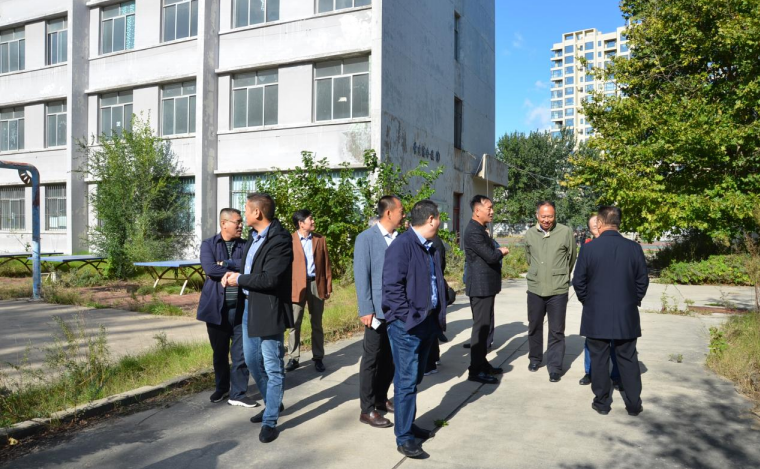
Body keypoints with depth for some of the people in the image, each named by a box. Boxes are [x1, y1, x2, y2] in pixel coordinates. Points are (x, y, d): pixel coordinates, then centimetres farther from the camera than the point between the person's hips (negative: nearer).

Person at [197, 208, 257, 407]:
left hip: (241, 307, 1)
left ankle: (238, 393, 12)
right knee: (219, 352, 14)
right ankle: (222, 388, 32)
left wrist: (225, 264, -16)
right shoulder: (208, 244, 1)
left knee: (241, 352, 0)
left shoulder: (245, 246, 6)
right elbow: (210, 268, -15)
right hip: (216, 306, 0)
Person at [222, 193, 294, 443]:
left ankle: (270, 421, 14)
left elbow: (269, 279, -26)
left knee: (273, 367, 2)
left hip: (268, 310, -10)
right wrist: (233, 275, -1)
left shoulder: (280, 239, -20)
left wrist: (238, 279, -14)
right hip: (249, 306, 10)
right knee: (252, 361, 19)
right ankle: (273, 403, 38)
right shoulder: (254, 236, 10)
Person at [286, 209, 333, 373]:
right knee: (294, 324, 4)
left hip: (316, 284, 2)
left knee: (317, 324, 9)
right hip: (297, 286, -2)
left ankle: (318, 358, 18)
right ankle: (294, 358, 15)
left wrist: (328, 286, 4)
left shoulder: (320, 239, 8)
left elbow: (326, 264, 8)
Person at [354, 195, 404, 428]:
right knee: (372, 359, 3)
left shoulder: (400, 238, 8)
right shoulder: (366, 238, -9)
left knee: (391, 358, 16)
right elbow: (361, 276, -11)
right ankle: (367, 410, 14)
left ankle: (381, 399, 32)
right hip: (379, 310, -6)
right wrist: (366, 310, -15)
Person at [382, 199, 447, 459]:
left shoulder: (432, 248, 11)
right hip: (407, 325, -8)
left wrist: (439, 315, 11)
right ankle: (404, 438, 11)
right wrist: (410, 317, -19)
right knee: (407, 381, -1)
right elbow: (392, 286, -20)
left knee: (415, 378, 18)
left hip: (428, 321, 8)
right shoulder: (402, 245, -16)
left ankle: (408, 425, 32)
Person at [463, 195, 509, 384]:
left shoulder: (480, 229, 15)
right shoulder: (473, 231, -18)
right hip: (480, 288, -10)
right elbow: (491, 256, -22)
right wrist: (501, 251, -4)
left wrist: (497, 252, 3)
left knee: (485, 326, 17)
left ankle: (482, 363, 27)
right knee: (481, 327, -5)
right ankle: (476, 370, 2)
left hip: (486, 287, 10)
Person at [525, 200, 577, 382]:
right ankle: (535, 358, 34)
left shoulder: (566, 232, -8)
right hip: (535, 288, 3)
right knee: (534, 327, 16)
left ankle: (555, 367, 12)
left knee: (556, 331, 2)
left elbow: (571, 258, 5)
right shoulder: (529, 234, 2)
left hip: (558, 290, -3)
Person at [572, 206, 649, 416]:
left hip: (596, 316, -2)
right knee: (628, 360, 13)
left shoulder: (589, 248, -11)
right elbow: (643, 281, 2)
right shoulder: (634, 248, -5)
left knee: (599, 360, 9)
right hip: (626, 316, 2)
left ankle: (602, 403, 18)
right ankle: (633, 404, 20)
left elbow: (578, 281, -6)